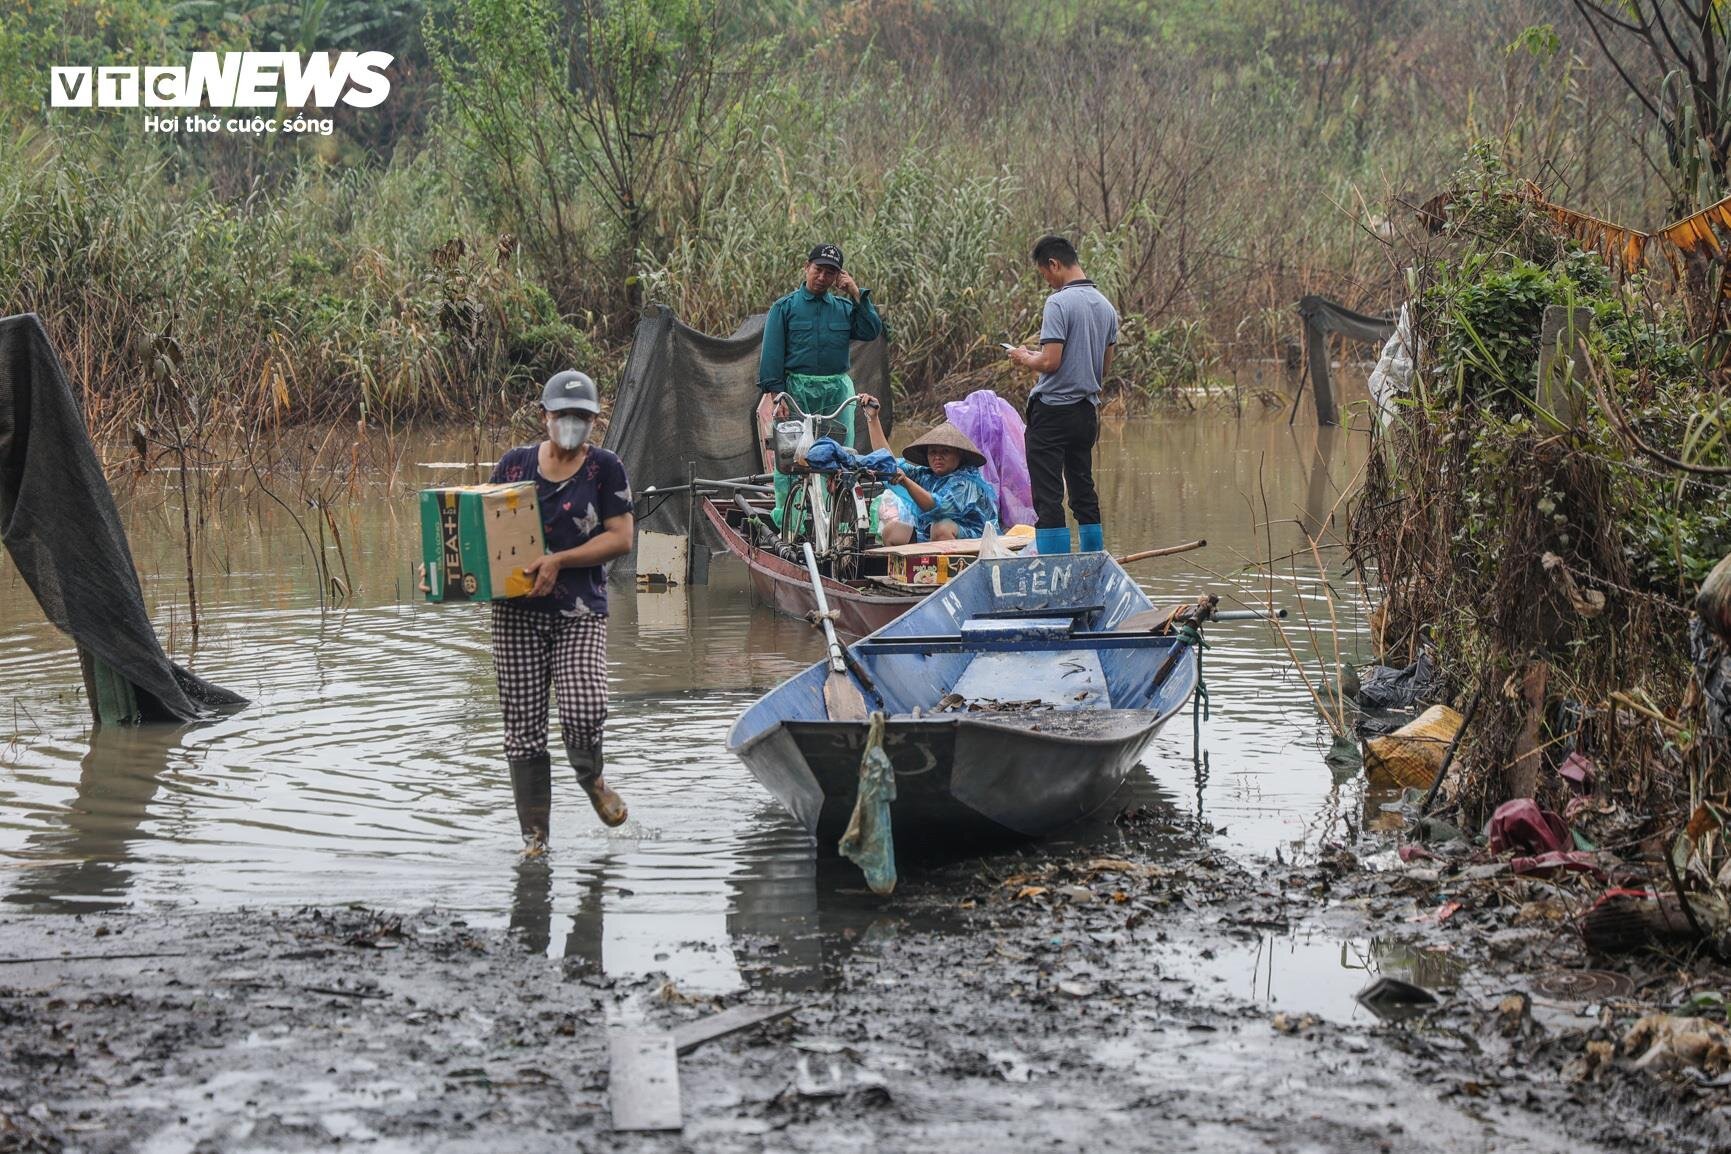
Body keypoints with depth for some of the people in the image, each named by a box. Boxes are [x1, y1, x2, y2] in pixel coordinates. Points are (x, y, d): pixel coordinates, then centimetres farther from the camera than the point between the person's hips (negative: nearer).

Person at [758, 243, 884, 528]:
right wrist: (775, 391, -9)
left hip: (838, 389, 3)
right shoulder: (785, 308, 6)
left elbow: (871, 332, 1)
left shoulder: (845, 308, 13)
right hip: (797, 389, -3)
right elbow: (772, 352, 1)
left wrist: (858, 296, -3)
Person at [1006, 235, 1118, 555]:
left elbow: (1050, 362, -22)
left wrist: (1024, 358, 0)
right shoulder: (1105, 306, 10)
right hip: (1087, 411, 8)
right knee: (1084, 493, 15)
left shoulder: (1059, 303, -16)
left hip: (1053, 411, -8)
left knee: (1048, 498, -6)